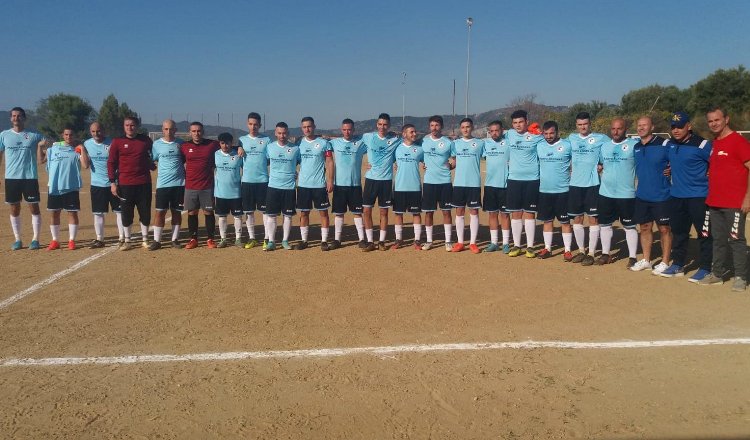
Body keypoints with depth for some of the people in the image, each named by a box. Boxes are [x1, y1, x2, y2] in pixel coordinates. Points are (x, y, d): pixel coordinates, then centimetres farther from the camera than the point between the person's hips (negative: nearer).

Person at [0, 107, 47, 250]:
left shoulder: (34, 136, 2)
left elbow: (41, 160, 1)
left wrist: (40, 146, -16)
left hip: (30, 177, -2)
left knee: (34, 207, 0)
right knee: (14, 209, 7)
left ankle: (35, 239, 9)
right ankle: (17, 240, 16)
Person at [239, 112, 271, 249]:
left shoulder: (266, 140, 3)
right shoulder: (242, 140, 8)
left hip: (263, 180, -2)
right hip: (247, 180, 2)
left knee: (265, 210, 1)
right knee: (248, 211, 7)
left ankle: (267, 238, 6)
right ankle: (251, 238, 17)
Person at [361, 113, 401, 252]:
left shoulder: (396, 140, 0)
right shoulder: (368, 137, 2)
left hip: (386, 179, -1)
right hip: (370, 178, 1)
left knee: (384, 212, 5)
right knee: (367, 210, -1)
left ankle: (382, 241, 15)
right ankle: (370, 242, 8)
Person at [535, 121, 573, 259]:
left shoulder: (567, 145, -6)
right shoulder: (539, 146, 6)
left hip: (563, 191, -4)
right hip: (544, 190, 4)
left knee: (565, 221, 3)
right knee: (547, 220, 11)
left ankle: (567, 250, 10)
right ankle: (547, 248, 21)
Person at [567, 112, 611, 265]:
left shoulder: (600, 138, -1)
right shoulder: (571, 138, 10)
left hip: (593, 184, -4)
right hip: (575, 183, 4)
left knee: (593, 218, -2)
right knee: (577, 218, 8)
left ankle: (591, 253, 4)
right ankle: (581, 250, 19)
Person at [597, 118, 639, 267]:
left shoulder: (634, 144, -7)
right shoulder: (604, 146, 10)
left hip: (626, 194, -5)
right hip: (605, 193, 5)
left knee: (629, 226, 4)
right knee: (605, 224, 12)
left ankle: (632, 257, 12)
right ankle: (605, 254, 24)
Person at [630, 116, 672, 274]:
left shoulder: (664, 144, -12)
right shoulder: (636, 147, 8)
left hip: (661, 196, -6)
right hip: (641, 196, 6)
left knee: (664, 229, 3)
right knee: (644, 228, 12)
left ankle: (665, 262, 13)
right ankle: (646, 260, 24)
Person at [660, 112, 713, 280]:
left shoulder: (701, 145, -14)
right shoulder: (670, 144, 6)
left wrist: (710, 176, -5)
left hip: (698, 196, -7)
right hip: (676, 196, 7)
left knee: (704, 233, 1)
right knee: (678, 232, 15)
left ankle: (705, 268, 10)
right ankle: (677, 265, 26)